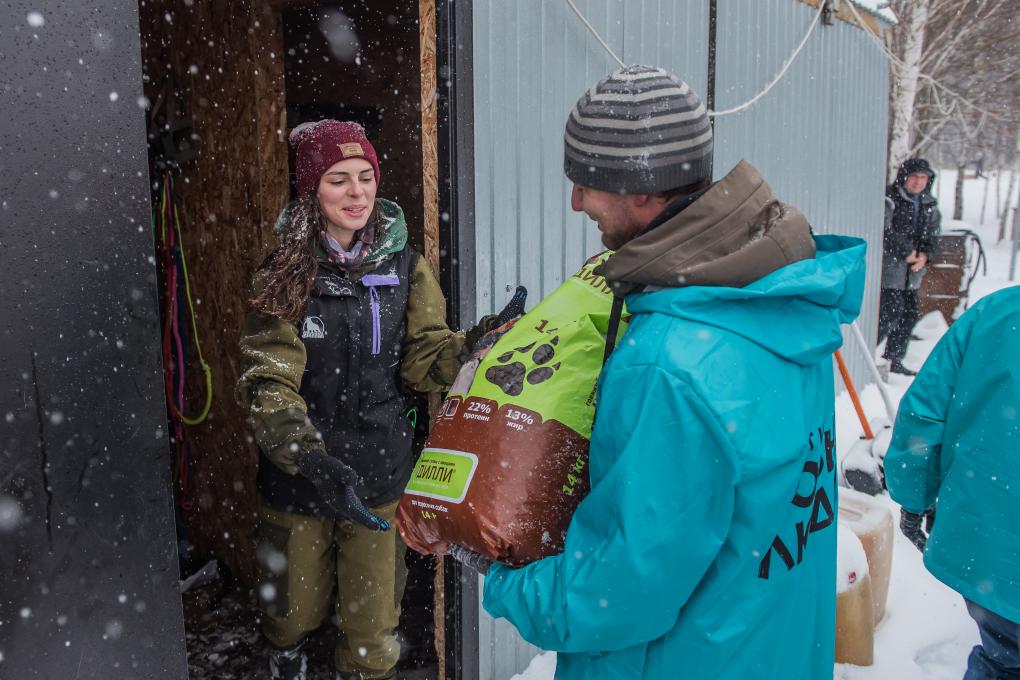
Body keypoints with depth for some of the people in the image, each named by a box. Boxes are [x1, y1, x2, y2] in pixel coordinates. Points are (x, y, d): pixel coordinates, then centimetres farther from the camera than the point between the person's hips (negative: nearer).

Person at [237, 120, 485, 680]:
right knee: (294, 614, 21)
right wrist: (312, 461, -34)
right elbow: (266, 384, -18)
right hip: (297, 481, -1)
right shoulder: (283, 275, -10)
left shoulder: (403, 264, -1)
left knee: (373, 634, 11)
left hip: (378, 476, 1)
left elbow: (423, 359, -3)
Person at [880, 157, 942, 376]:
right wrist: (906, 252, -19)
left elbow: (934, 234, 11)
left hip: (912, 272, 8)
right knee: (890, 313, -12)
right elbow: (885, 231, -18)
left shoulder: (930, 205, 13)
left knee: (911, 313, 13)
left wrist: (925, 253, -8)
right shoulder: (889, 198, -11)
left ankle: (894, 359, 25)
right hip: (889, 268, -8)